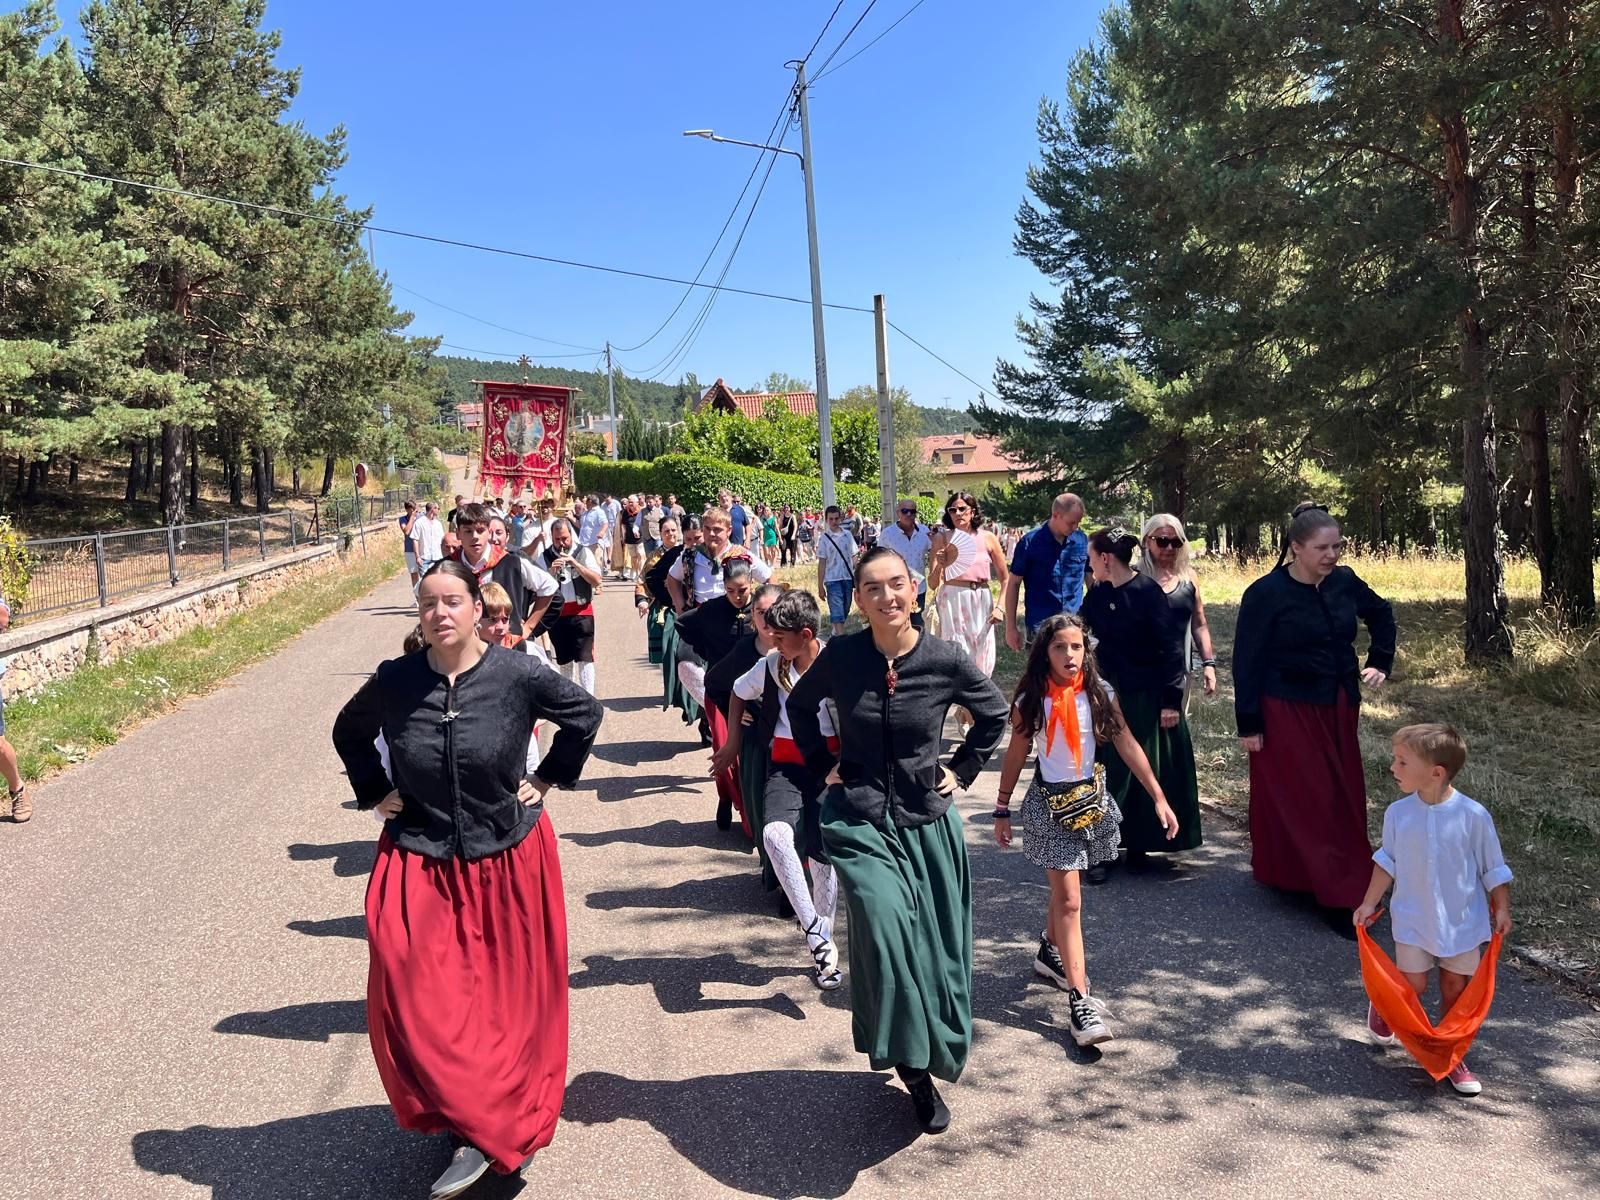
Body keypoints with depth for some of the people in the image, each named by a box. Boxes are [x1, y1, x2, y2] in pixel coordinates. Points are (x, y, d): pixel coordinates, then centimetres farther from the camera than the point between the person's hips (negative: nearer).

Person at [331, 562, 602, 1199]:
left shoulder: (516, 675, -12)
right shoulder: (394, 682, -6)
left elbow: (584, 714, 3)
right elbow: (349, 731, 14)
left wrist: (548, 779, 1)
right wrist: (374, 791, 6)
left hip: (507, 859, -1)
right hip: (420, 864, 1)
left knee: (508, 995, 7)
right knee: (415, 993, -12)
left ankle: (478, 1128, 26)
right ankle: (485, 1125, 4)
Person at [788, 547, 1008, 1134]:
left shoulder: (945, 662, -9)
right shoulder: (841, 656, -9)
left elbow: (994, 715, 10)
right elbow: (800, 705, 12)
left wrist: (962, 771, 4)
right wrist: (823, 765, 5)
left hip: (926, 820, 1)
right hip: (859, 821, -1)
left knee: (933, 945, 8)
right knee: (887, 929, -19)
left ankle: (929, 1062, 33)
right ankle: (912, 1066, -1)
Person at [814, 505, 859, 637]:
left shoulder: (847, 535, 4)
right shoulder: (824, 538, -4)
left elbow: (853, 557, 9)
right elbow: (821, 563, -3)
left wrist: (857, 577, 6)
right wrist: (820, 586, -4)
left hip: (848, 578, 4)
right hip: (833, 580, -4)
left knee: (845, 611, 11)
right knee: (837, 612, -11)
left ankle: (836, 633, 28)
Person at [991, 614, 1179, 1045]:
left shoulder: (1099, 694, -5)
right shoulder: (1030, 701, -9)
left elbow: (1128, 746, -2)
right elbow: (1015, 756, 0)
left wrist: (1158, 798, -4)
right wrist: (1002, 809, 5)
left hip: (1091, 798, 3)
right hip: (1049, 803, -3)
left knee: (1064, 889, 17)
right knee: (1070, 900, -7)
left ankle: (1050, 951, 44)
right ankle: (1080, 1000, -6)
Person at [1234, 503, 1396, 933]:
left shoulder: (1344, 582, -1)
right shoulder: (1266, 593, -16)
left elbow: (1381, 615, 20)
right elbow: (1247, 660, -13)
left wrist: (1380, 662, 8)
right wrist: (1248, 723, -13)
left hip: (1337, 708, 6)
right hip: (1287, 712, -6)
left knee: (1343, 796, 13)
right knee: (1299, 799, -2)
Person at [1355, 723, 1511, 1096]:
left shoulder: (1474, 815, -17)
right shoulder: (1397, 813, -11)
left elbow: (1494, 869, -4)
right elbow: (1387, 862, 3)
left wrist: (1502, 909, -4)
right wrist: (1370, 903, 4)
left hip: (1463, 921, 0)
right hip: (1413, 919, 1)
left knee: (1456, 989, 10)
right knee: (1413, 986, 2)